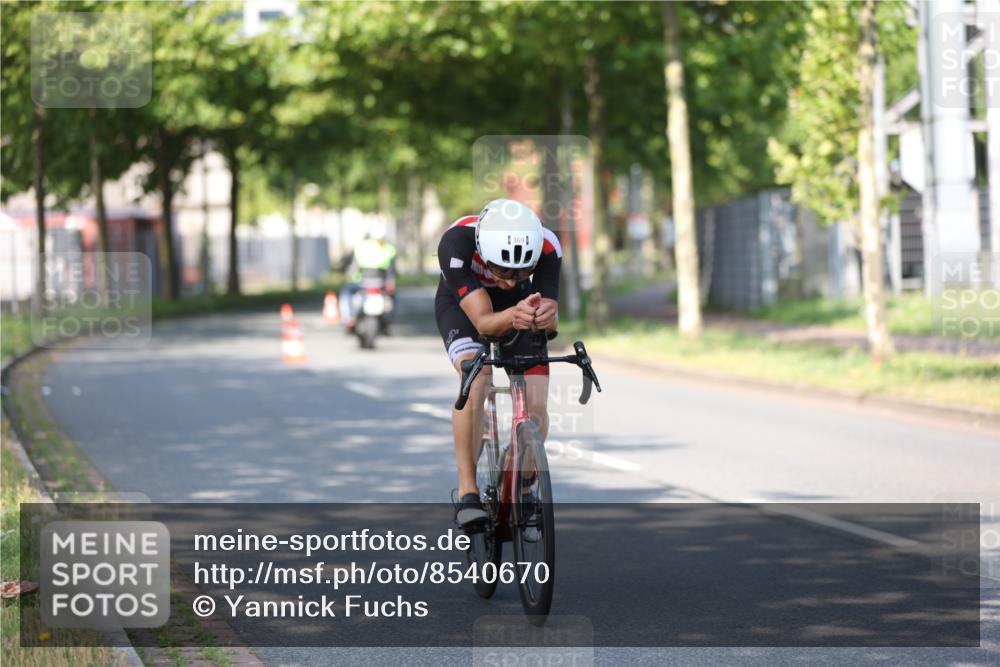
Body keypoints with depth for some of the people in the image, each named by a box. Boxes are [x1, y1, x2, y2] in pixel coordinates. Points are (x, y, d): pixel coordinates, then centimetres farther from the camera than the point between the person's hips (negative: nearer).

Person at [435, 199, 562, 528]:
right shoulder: (456, 243, -40)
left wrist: (547, 316, -59)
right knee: (475, 380, -31)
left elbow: (550, 321, -35)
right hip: (462, 304, -2)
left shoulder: (547, 247, -34)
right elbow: (483, 321, -42)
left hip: (520, 305, 2)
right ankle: (467, 492, -24)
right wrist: (513, 317, -64)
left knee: (536, 406, -13)